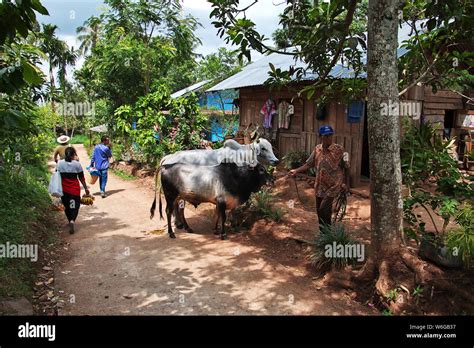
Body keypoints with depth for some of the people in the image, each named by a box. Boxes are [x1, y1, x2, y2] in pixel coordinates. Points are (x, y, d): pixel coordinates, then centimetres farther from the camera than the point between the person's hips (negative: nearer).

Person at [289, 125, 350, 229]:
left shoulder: (339, 149, -11)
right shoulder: (317, 149, 1)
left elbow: (345, 167, -4)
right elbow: (309, 164, 5)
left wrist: (346, 183, -5)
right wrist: (296, 171, -7)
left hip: (333, 185, -5)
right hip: (320, 186, 5)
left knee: (324, 210, -14)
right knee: (319, 211, 13)